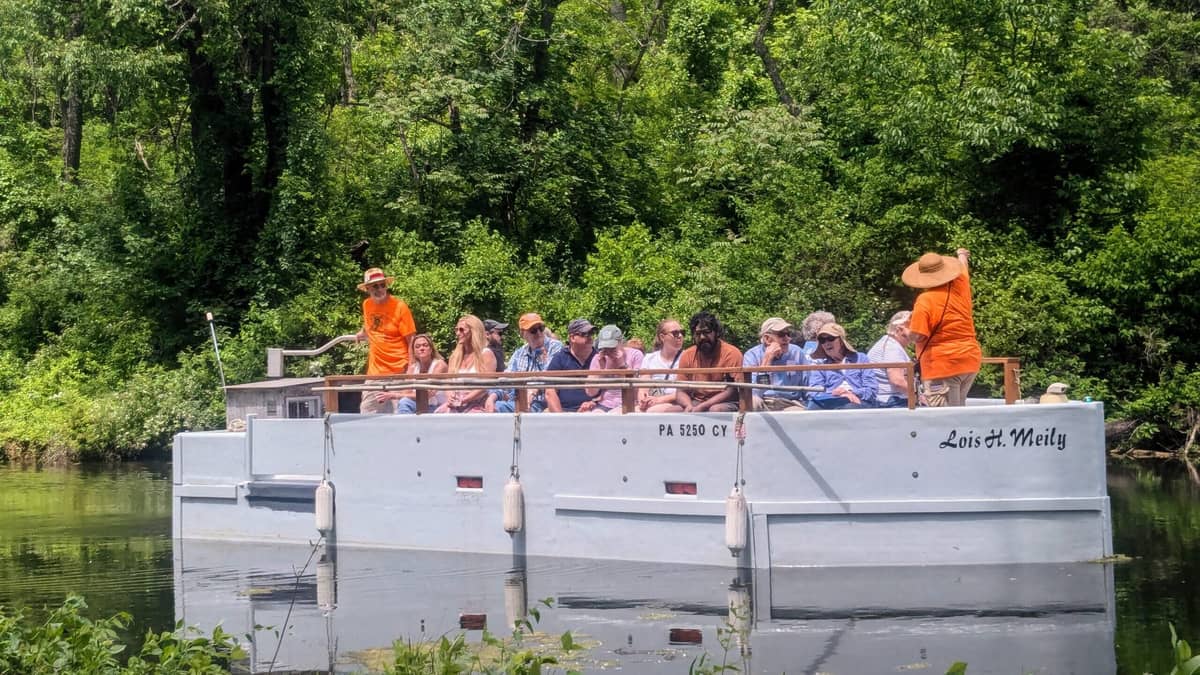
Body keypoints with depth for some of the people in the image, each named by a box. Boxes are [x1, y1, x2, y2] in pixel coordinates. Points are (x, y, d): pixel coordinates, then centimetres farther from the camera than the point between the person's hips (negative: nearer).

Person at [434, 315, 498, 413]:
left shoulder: (486, 354, 0)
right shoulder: (455, 356, 20)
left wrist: (464, 400, -16)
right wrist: (449, 395, -5)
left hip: (476, 406, -5)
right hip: (455, 404, 5)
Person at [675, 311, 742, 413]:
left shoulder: (732, 354, -9)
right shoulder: (687, 356, 4)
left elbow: (731, 392, -13)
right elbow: (681, 392, 6)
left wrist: (701, 407, -21)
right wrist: (689, 406, -18)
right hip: (696, 403, 3)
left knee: (716, 410, -36)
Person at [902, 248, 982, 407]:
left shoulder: (925, 300, -12)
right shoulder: (959, 287, 5)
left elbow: (916, 336, -18)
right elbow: (962, 268, 30)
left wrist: (907, 332, 6)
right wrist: (962, 255, 52)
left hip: (944, 365, -7)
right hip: (970, 360, 7)